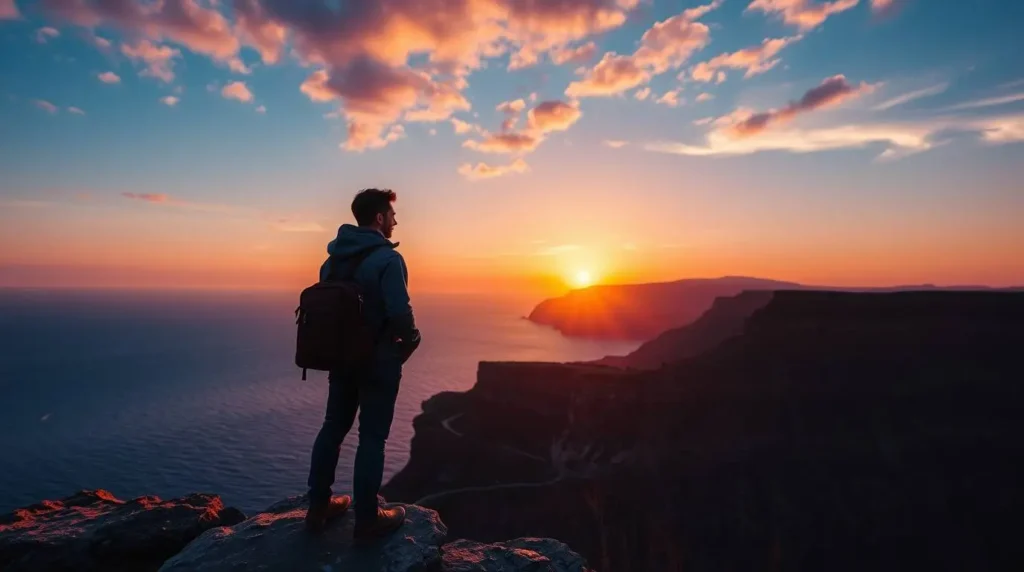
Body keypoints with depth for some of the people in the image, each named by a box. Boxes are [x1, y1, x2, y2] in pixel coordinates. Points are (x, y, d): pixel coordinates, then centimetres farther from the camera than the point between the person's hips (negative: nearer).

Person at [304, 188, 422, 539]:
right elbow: (399, 313, -26)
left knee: (333, 428, 17)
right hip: (378, 360, -7)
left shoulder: (334, 256, 7)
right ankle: (367, 519, 13)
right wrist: (410, 341, -7)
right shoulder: (387, 258, -18)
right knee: (372, 437, 2)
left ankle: (318, 507, 28)